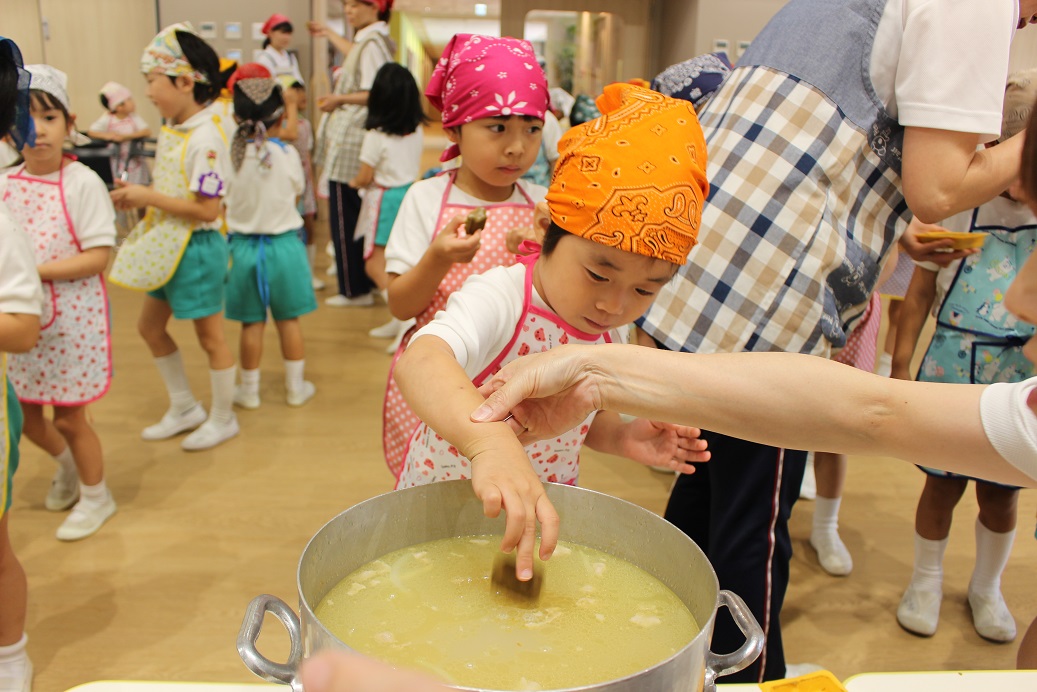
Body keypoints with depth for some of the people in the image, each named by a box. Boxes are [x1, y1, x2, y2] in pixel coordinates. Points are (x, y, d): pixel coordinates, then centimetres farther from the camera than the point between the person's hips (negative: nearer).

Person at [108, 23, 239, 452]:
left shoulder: (205, 139, -21)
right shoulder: (171, 130, 6)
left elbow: (207, 209, -25)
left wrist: (148, 197, -20)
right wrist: (136, 196, -1)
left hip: (195, 248, -10)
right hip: (166, 246, 10)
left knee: (209, 336, 6)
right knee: (150, 326, 18)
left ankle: (223, 418, 25)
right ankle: (184, 408, 34)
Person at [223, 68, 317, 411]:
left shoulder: (232, 154, -9)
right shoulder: (287, 154, -11)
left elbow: (225, 199, -2)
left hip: (244, 244, 1)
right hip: (284, 243, -1)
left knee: (252, 323, 10)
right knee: (288, 319, 11)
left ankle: (249, 389, 22)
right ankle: (296, 386, 21)